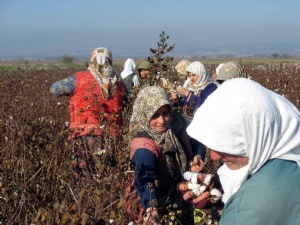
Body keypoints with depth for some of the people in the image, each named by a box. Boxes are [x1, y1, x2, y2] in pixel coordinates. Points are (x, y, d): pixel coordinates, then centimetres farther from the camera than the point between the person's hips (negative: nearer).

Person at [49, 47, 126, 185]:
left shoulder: (79, 79, -2)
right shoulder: (119, 83, 6)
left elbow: (53, 90, 8)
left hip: (85, 137, -3)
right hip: (112, 139, 3)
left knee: (85, 181, 4)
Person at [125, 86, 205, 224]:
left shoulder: (176, 125, -13)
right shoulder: (144, 146, -33)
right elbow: (145, 179, -49)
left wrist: (194, 160, -12)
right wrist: (151, 209, -64)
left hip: (181, 197, 7)